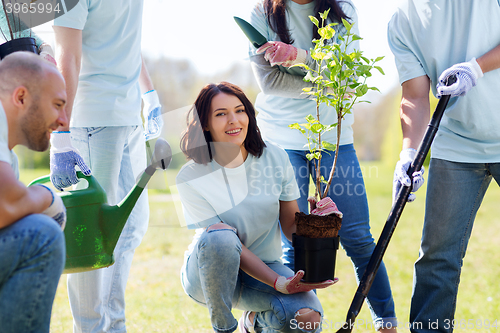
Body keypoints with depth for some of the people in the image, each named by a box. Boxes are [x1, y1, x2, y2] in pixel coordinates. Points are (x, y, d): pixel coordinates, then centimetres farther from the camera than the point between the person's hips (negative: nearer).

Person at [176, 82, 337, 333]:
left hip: (265, 266, 3)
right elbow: (231, 245, -20)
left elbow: (291, 225, -1)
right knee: (220, 236, -37)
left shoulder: (274, 158, -6)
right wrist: (278, 283, -30)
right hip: (207, 272, -3)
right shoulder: (190, 178, -16)